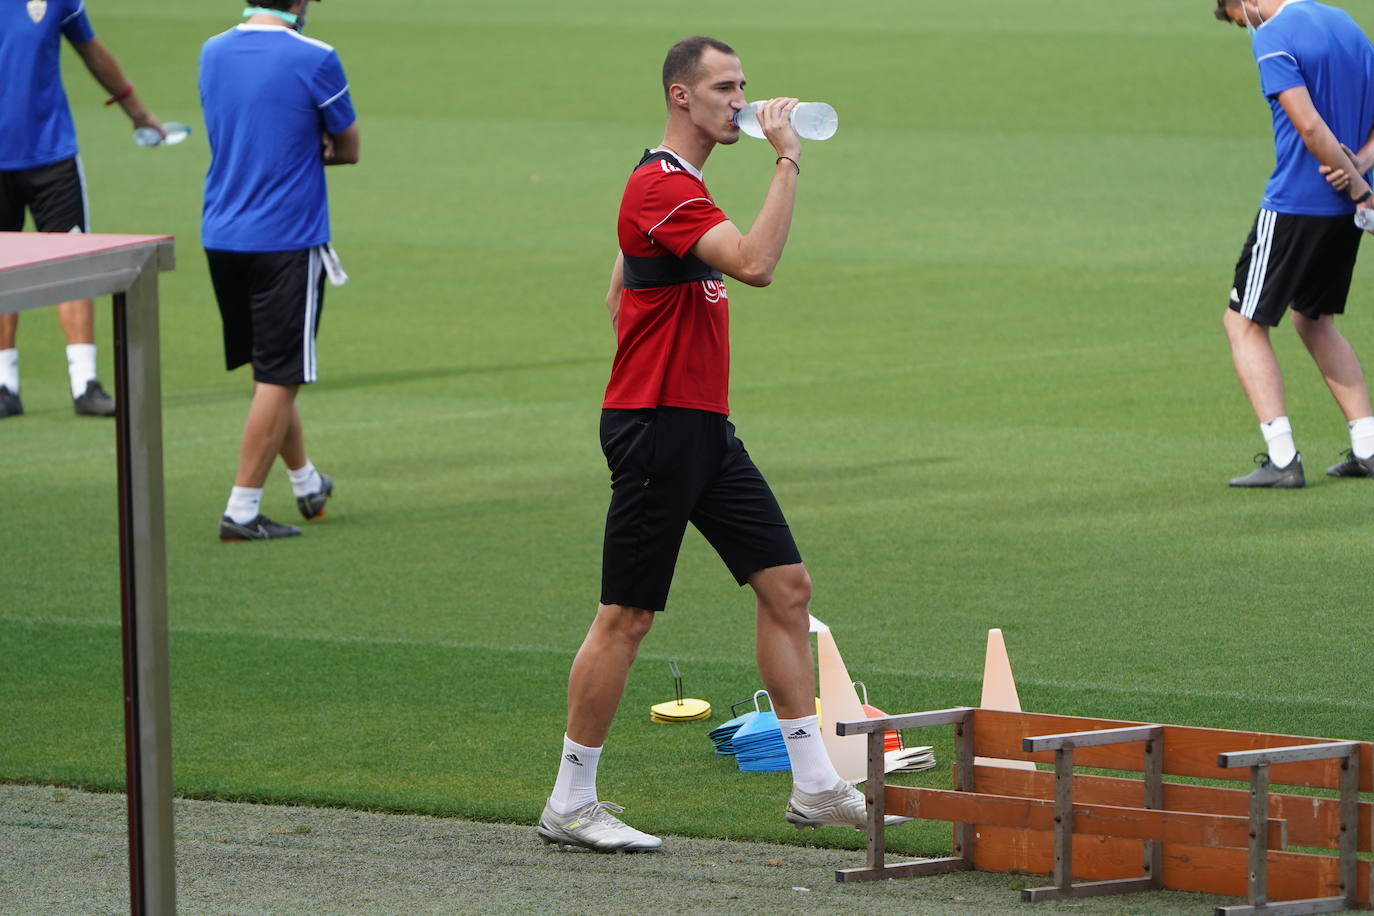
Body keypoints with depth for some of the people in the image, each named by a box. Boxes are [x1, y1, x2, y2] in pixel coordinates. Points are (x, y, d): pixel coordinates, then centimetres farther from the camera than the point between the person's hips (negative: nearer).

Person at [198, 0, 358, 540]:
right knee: (278, 378, 0)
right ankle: (241, 511, -3)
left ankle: (307, 485, 35)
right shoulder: (315, 60, -13)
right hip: (287, 241, -6)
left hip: (221, 237, 6)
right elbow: (349, 148, -1)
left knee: (270, 371, 20)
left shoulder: (212, 54, 5)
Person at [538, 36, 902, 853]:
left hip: (705, 430, 10)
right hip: (656, 429, -10)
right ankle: (571, 804, 5)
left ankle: (815, 785, 9)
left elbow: (621, 286, 25)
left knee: (787, 585, 6)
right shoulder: (662, 187, -17)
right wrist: (787, 160, -26)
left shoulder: (680, 186, 17)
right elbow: (756, 263, -31)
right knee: (626, 617, -4)